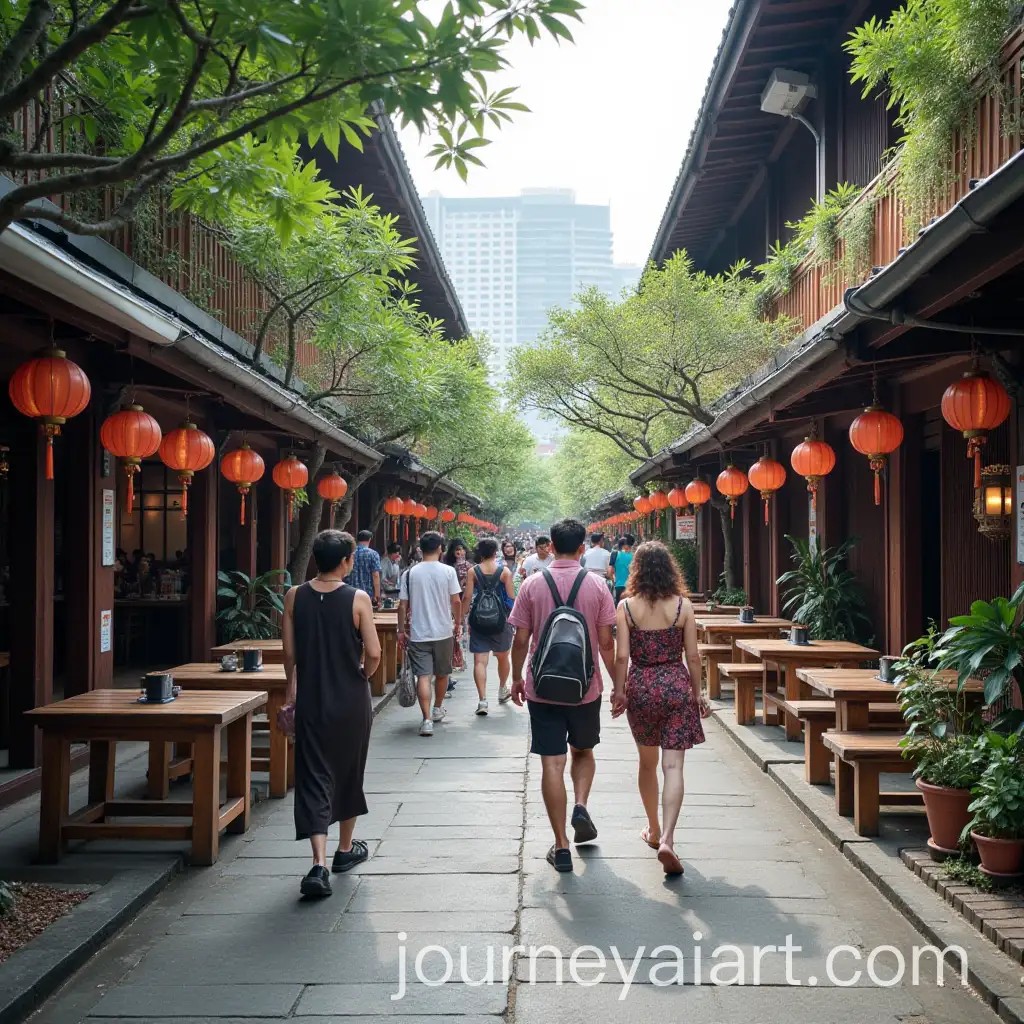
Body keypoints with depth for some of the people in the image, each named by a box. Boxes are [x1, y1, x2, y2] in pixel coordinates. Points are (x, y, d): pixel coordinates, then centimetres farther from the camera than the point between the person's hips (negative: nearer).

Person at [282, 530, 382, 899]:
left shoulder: (295, 597, -3)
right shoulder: (358, 599, -11)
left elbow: (289, 653, 2)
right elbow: (373, 653, -11)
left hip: (311, 700, 1)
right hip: (351, 702, -1)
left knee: (313, 778, 2)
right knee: (349, 774, 17)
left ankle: (319, 865, -11)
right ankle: (346, 849, 33)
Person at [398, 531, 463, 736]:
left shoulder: (410, 573, -1)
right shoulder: (448, 571, -5)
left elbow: (403, 605, 0)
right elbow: (456, 601, -4)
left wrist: (401, 630, 8)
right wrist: (458, 623, 10)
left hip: (418, 634, 0)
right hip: (443, 632, 0)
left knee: (423, 676, -3)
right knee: (442, 673, 19)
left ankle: (427, 719, -13)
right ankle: (437, 709, 36)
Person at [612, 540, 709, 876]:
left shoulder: (626, 606, -6)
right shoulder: (683, 606, -5)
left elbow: (622, 656, -8)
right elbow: (692, 656, -3)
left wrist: (619, 691, 4)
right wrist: (697, 694, 8)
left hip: (640, 687, 1)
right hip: (676, 686, -1)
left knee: (647, 762, 19)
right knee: (673, 766, -2)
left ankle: (654, 830, 33)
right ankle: (666, 839, -15)